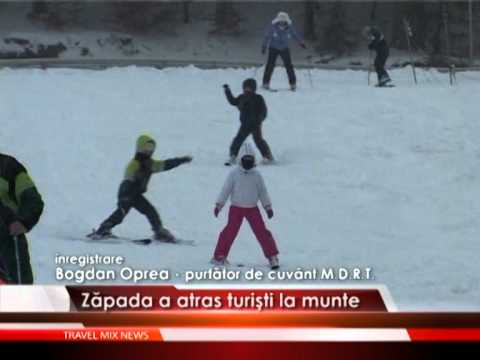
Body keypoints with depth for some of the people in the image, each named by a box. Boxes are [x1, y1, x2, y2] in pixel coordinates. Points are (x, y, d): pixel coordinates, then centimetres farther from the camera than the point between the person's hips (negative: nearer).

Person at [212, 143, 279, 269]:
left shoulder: (256, 175, 1)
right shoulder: (234, 174, -6)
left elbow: (263, 191, 8)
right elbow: (226, 189, -4)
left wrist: (268, 207, 7)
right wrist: (219, 205, -8)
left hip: (252, 208, 2)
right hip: (236, 208, -2)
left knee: (261, 231, -4)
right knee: (230, 231, -6)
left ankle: (272, 256, 2)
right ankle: (219, 256, 4)